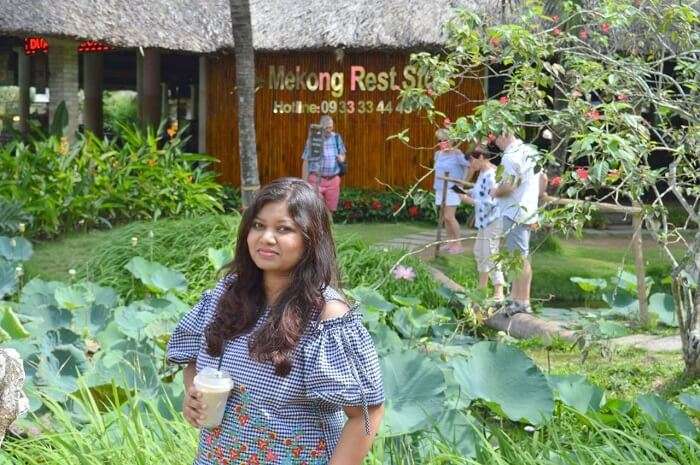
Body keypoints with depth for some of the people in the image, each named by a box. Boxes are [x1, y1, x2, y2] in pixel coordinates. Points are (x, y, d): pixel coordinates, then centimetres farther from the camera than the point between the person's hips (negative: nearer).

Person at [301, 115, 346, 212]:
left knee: (332, 209, 11)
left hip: (333, 180, 4)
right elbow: (306, 162, -3)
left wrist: (342, 158, -6)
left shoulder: (337, 138, 5)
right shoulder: (312, 139, -5)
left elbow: (343, 153, 20)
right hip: (316, 180, -4)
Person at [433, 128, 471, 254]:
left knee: (449, 217, -12)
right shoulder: (437, 154, 9)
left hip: (452, 189, -7)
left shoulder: (456, 153, -12)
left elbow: (469, 166, -13)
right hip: (440, 189, 7)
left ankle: (458, 244, -3)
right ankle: (450, 242, 15)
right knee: (445, 217, 8)